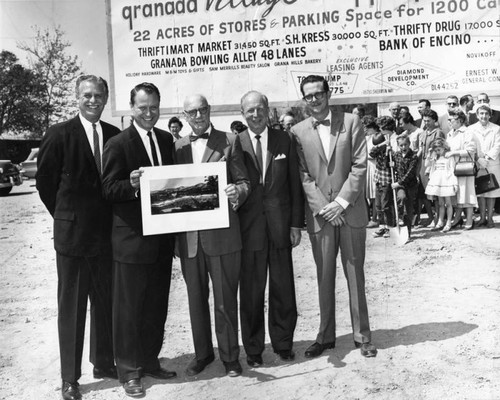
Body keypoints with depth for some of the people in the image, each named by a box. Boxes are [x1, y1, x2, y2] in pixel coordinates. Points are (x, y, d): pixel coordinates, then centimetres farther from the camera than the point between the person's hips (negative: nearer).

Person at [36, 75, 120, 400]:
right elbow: (45, 182, 0)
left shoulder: (116, 135, 4)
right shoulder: (59, 134, -6)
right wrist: (65, 217, 4)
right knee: (71, 305, 5)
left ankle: (104, 363, 30)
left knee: (105, 301, 14)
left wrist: (110, 217, 2)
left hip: (107, 231, 4)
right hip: (72, 232, -4)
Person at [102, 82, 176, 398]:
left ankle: (150, 360, 32)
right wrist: (132, 184, -29)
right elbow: (108, 189, -10)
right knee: (129, 306, 5)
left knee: (157, 304, 16)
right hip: (132, 238, -6)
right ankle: (129, 369, 19)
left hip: (162, 236, 6)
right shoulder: (118, 143, -8)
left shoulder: (167, 139, 10)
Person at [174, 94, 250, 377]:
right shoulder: (178, 146, 11)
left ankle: (230, 356, 22)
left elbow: (243, 181, 0)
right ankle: (202, 354, 31)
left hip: (222, 234, -3)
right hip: (189, 236, 3)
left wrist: (238, 192, -22)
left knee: (225, 300, 5)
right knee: (196, 299, 14)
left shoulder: (229, 141, 2)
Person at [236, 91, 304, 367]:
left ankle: (283, 344, 26)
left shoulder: (284, 140, 5)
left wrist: (296, 223, 1)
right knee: (251, 292, 6)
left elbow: (295, 183, 5)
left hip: (280, 226, 2)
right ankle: (253, 350, 21)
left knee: (283, 289, 9)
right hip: (249, 228, -1)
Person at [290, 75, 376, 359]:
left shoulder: (351, 122, 2)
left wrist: (341, 202, -10)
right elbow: (303, 175, 0)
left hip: (351, 211, 0)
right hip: (320, 214, 1)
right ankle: (326, 336, 20)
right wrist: (323, 207, -10)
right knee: (324, 277, 8)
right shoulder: (298, 132, 4)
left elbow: (360, 166, -2)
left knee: (355, 275, 6)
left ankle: (362, 335, 18)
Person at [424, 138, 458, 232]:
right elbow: (427, 165, 9)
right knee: (440, 203, 9)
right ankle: (440, 222, 13)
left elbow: (453, 170, -5)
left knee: (448, 203, 0)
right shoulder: (435, 158, 13)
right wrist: (429, 154, 2)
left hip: (447, 181, -5)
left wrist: (455, 183, -9)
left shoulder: (449, 157, -3)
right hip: (437, 182, 5)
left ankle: (448, 223, 4)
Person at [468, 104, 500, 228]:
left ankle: (490, 218, 7)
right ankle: (482, 217, 8)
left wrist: (487, 157, -12)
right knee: (480, 191, -1)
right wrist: (479, 159, -12)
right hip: (477, 165, 0)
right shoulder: (471, 129, 7)